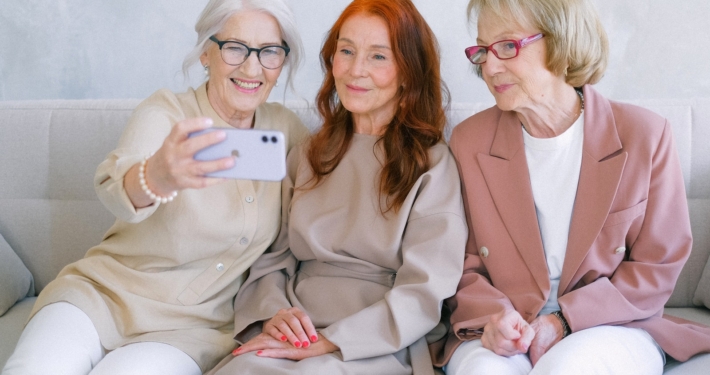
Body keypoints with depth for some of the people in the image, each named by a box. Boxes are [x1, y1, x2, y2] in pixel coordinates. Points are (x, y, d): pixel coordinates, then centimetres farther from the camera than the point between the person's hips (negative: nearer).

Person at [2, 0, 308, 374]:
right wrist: (155, 177, -54)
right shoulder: (164, 112, -9)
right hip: (105, 291, -1)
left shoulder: (284, 127, 1)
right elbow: (113, 183, -29)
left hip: (193, 325, 2)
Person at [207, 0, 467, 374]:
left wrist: (327, 342, -17)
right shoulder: (308, 156, 15)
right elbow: (270, 258, 12)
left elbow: (423, 294, -7)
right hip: (291, 338, 4)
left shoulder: (432, 164, 0)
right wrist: (272, 313, -9)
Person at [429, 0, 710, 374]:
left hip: (611, 327, -1)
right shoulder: (469, 141, 1)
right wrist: (491, 314, -15)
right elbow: (460, 260, 6)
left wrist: (564, 321, -12)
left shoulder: (644, 135, -4)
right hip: (500, 333, 2)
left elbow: (658, 266, 0)